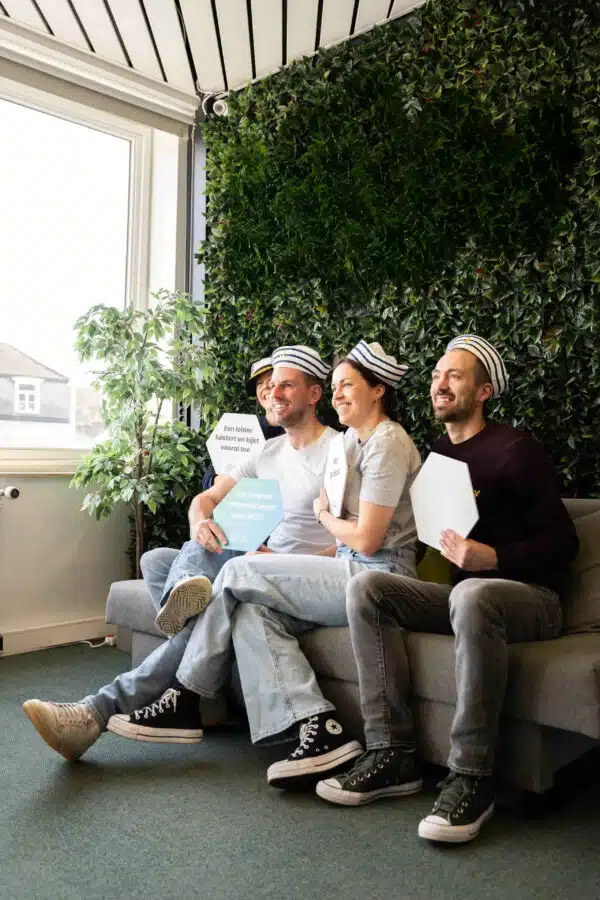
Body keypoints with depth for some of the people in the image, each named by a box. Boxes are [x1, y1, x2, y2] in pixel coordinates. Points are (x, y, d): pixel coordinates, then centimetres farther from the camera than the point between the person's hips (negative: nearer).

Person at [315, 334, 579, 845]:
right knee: (366, 586, -15)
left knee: (472, 595, -40)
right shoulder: (437, 454, 14)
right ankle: (393, 756, -17)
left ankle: (471, 778, -28)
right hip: (457, 595, 7)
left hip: (530, 598, -6)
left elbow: (561, 544, -9)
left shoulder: (515, 449, -6)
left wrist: (493, 558, -24)